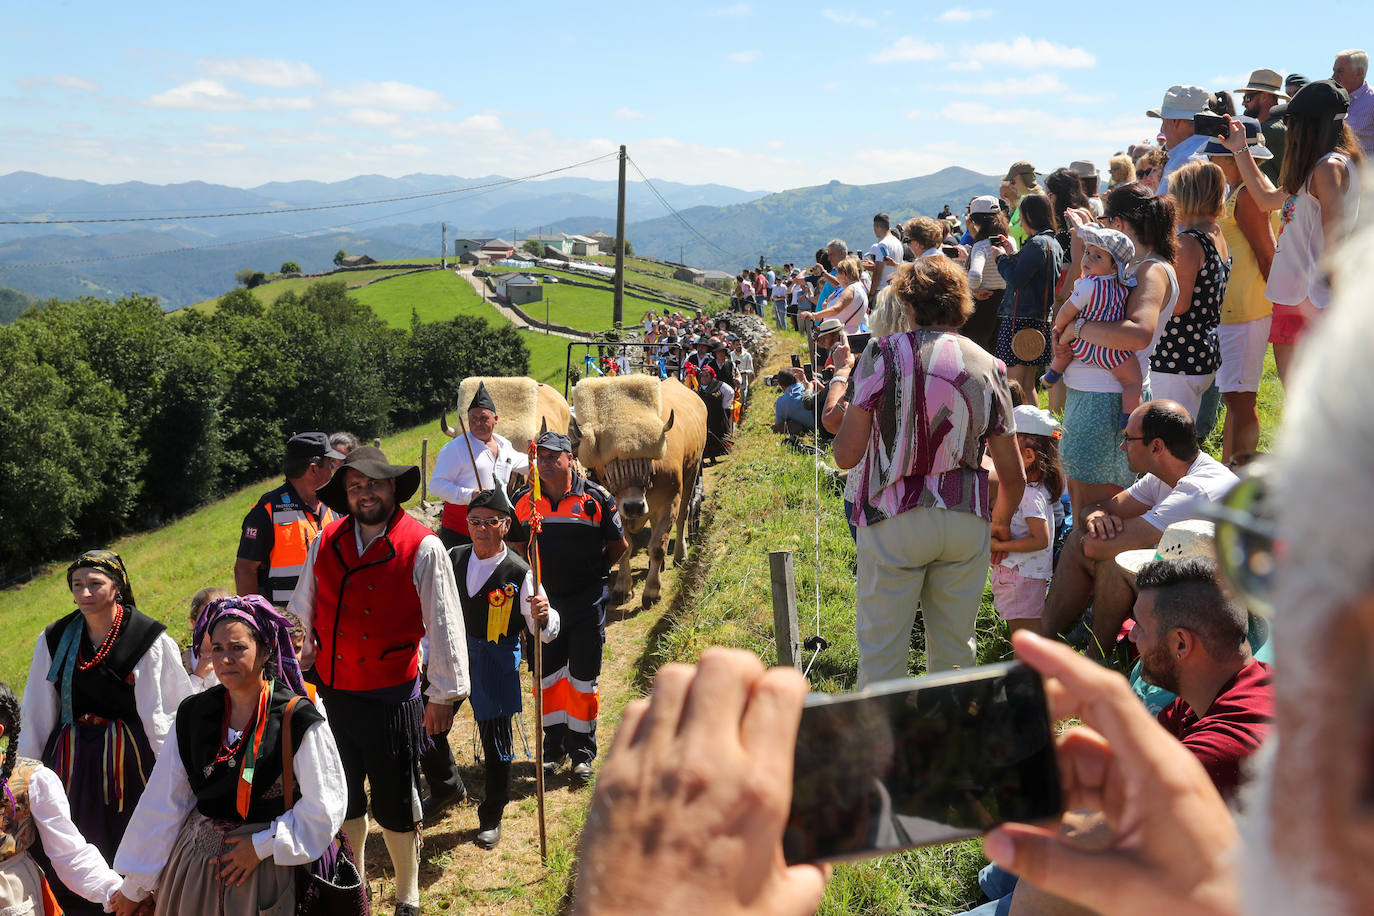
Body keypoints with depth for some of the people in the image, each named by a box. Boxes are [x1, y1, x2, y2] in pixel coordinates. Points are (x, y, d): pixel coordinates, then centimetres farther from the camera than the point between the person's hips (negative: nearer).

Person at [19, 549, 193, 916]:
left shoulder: (149, 639, -5)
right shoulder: (53, 640, 4)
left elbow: (162, 712, -5)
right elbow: (37, 714, 9)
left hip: (128, 757, -3)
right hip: (69, 758, 3)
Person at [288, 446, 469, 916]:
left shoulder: (423, 548, -11)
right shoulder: (325, 544, 2)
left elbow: (443, 625, -8)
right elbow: (301, 613, 12)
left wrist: (444, 694, -7)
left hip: (391, 699, -4)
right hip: (331, 695, 4)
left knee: (396, 805, 7)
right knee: (343, 797, 19)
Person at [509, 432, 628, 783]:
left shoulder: (596, 498, -6)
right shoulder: (524, 502, 1)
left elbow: (619, 545, 4)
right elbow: (517, 546, 16)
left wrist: (592, 569, 1)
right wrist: (539, 573, 8)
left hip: (586, 600, -2)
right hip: (543, 601, 3)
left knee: (583, 678, 3)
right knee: (547, 675, 10)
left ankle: (583, 752, 15)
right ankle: (554, 747, 25)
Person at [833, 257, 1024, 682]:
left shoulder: (883, 353, -5)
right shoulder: (988, 366, 5)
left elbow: (846, 454, -9)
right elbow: (1014, 476, 9)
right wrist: (1001, 523, 29)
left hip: (894, 519, -3)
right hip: (965, 520, 3)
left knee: (882, 651, 6)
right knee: (955, 650, 15)